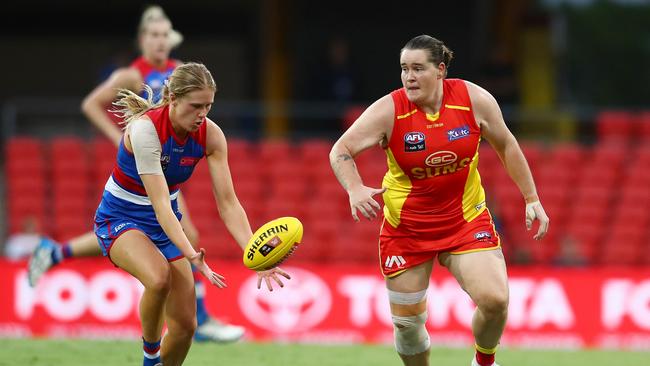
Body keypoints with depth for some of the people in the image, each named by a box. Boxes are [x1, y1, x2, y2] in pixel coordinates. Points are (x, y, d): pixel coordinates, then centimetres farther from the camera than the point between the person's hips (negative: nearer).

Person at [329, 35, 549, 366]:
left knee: (494, 300, -18)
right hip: (406, 225, 0)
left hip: (465, 220, 0)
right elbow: (340, 151, -14)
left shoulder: (475, 100, -11)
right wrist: (356, 190, -34)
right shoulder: (388, 110, -16)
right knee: (407, 320, 4)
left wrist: (532, 199, 6)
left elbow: (506, 145, 5)